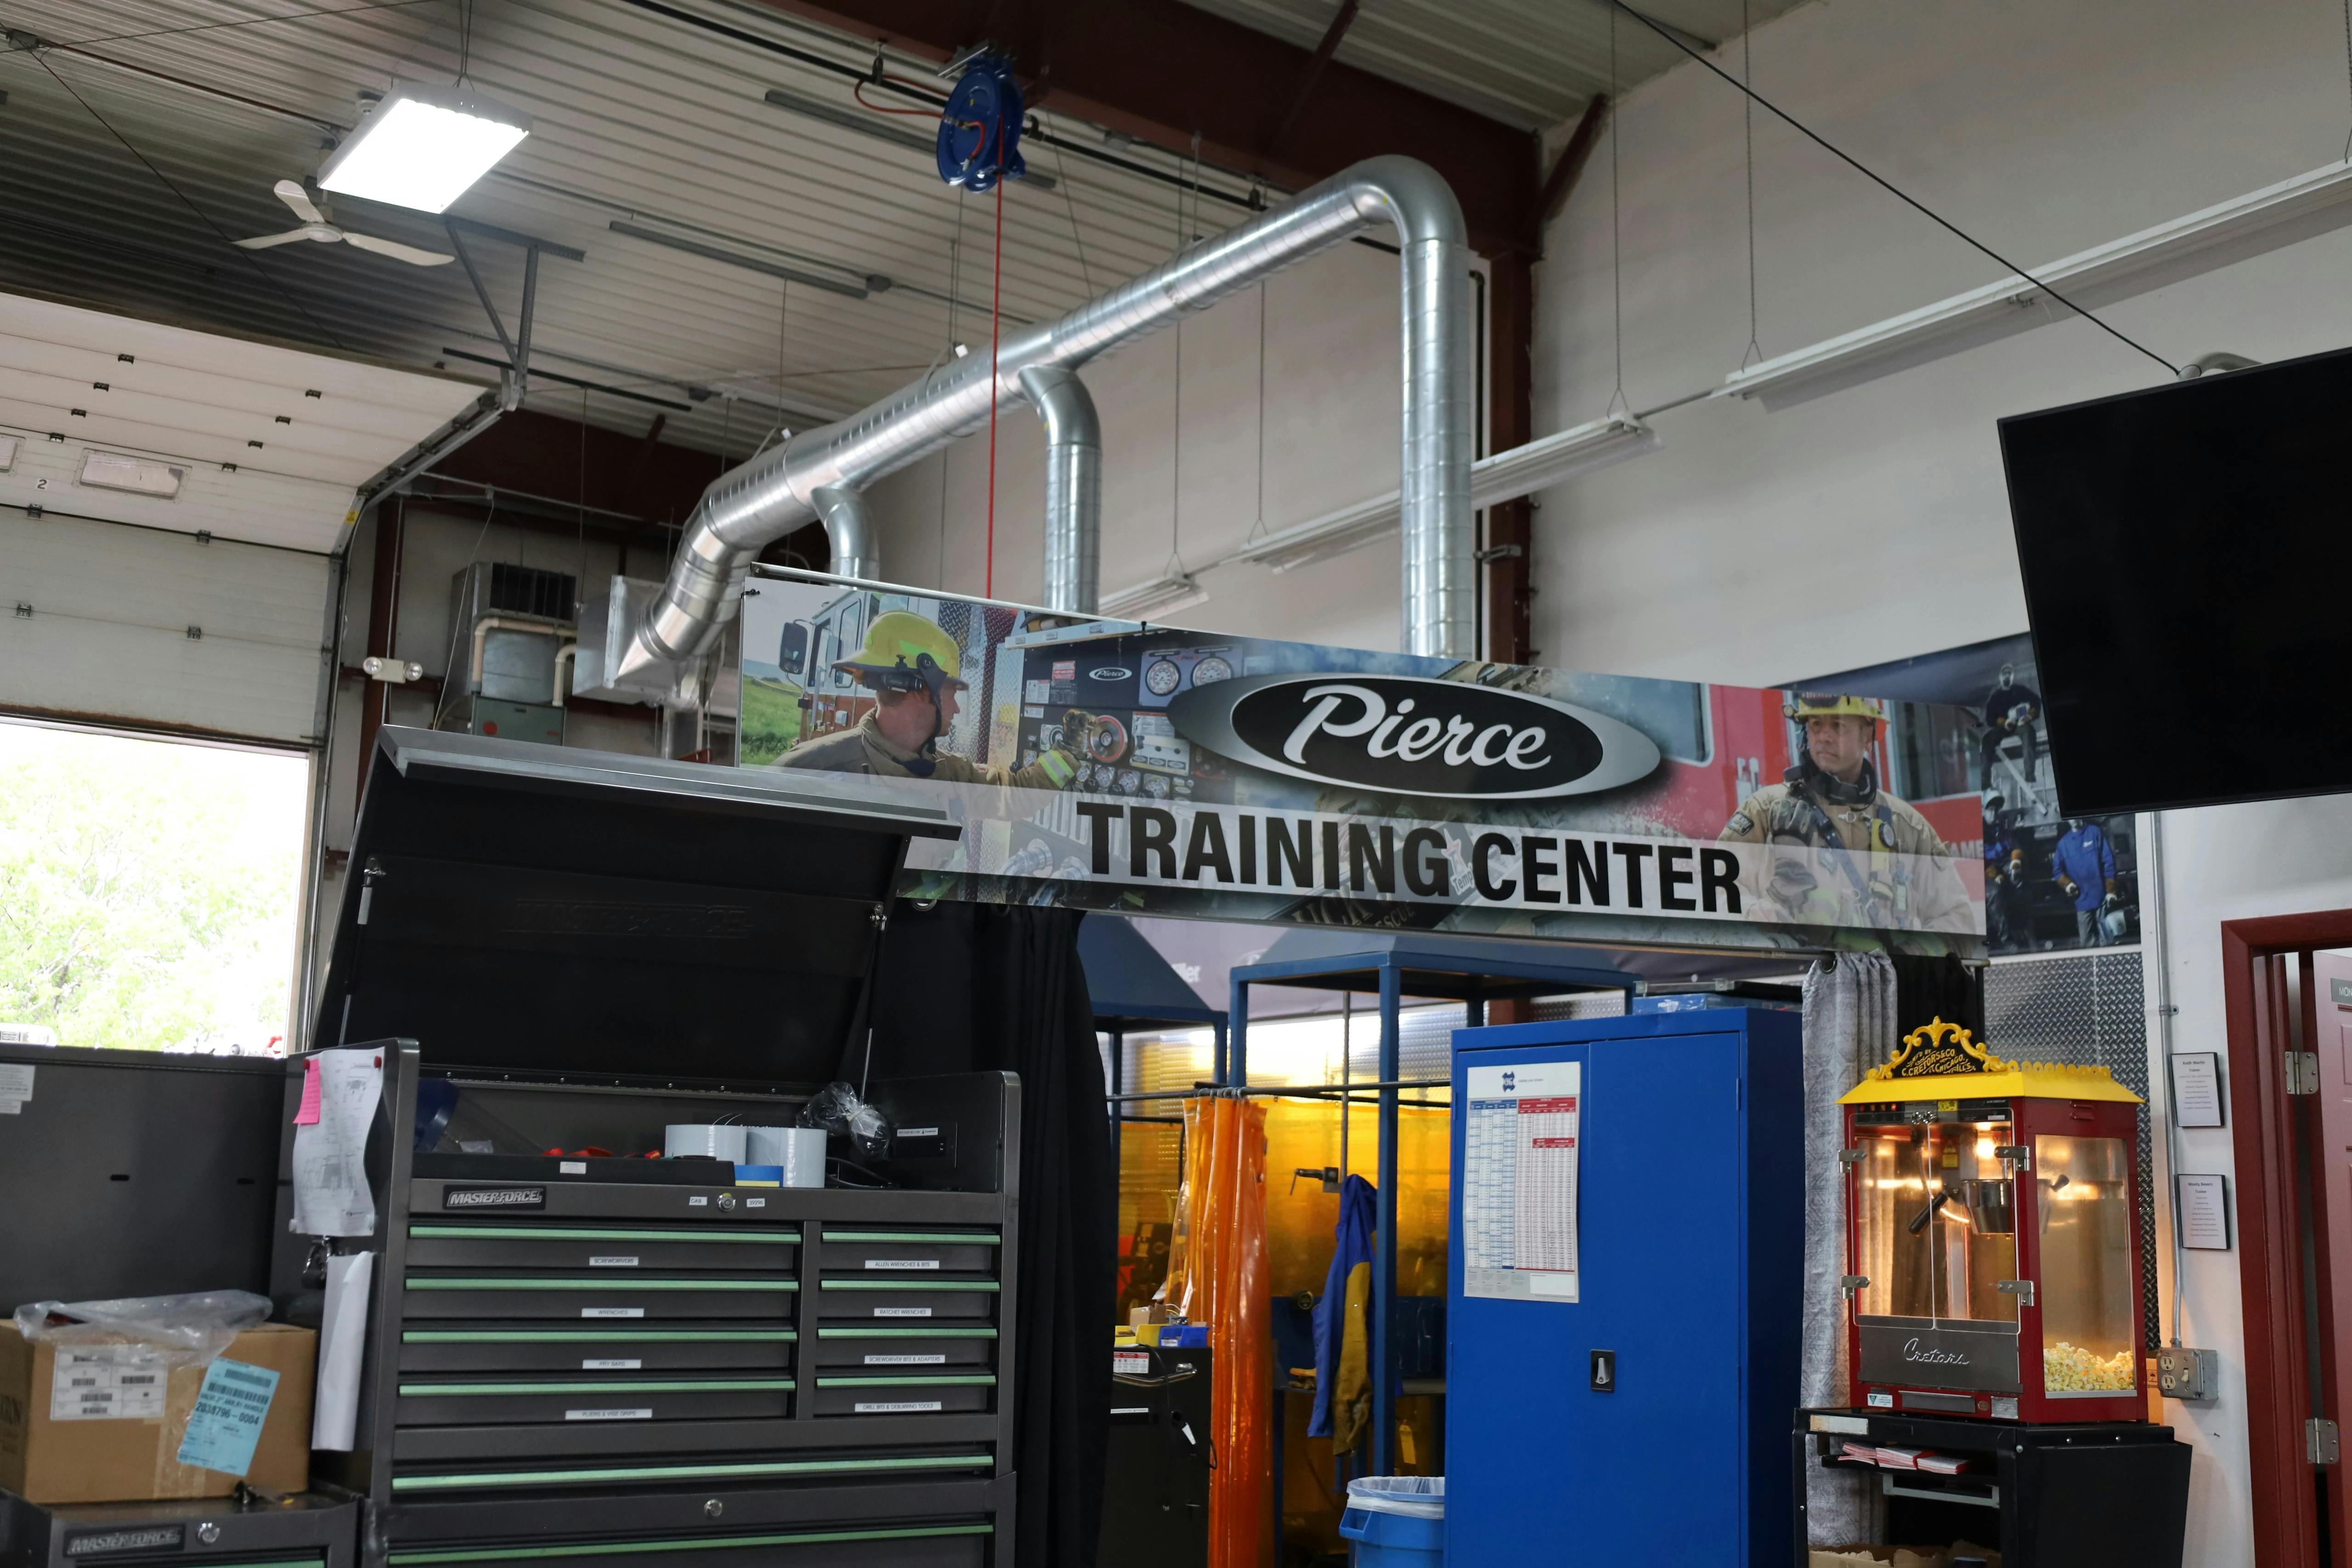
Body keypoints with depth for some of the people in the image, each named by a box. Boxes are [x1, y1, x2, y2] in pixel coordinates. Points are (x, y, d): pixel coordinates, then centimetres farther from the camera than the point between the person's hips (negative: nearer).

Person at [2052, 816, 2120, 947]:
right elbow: (2057, 870, 15)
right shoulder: (2063, 843, 12)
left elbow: (2109, 862, -2)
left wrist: (2111, 891, -6)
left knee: (2106, 941, -2)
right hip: (2082, 900, 3)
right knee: (2085, 942, 0)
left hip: (2101, 897, -3)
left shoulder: (2095, 833, 1)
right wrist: (2067, 884, -5)